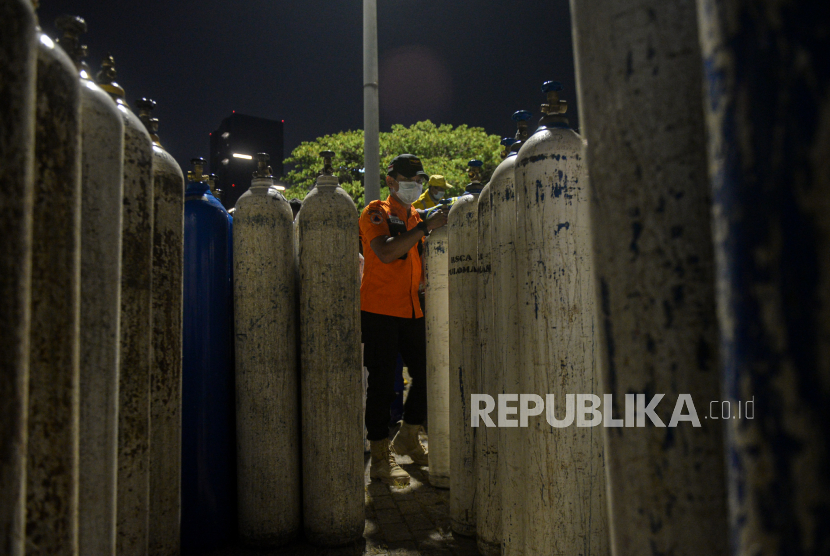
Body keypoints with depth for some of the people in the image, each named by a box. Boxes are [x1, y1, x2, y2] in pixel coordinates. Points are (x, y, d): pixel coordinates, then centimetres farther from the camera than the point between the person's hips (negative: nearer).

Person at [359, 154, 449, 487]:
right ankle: (380, 456, 8)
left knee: (427, 373, 8)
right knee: (382, 382, -3)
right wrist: (425, 227, -21)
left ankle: (408, 439, 29)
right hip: (380, 309, -7)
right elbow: (385, 252, -22)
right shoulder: (376, 212, -3)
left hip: (412, 310, 7)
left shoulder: (416, 217, 19)